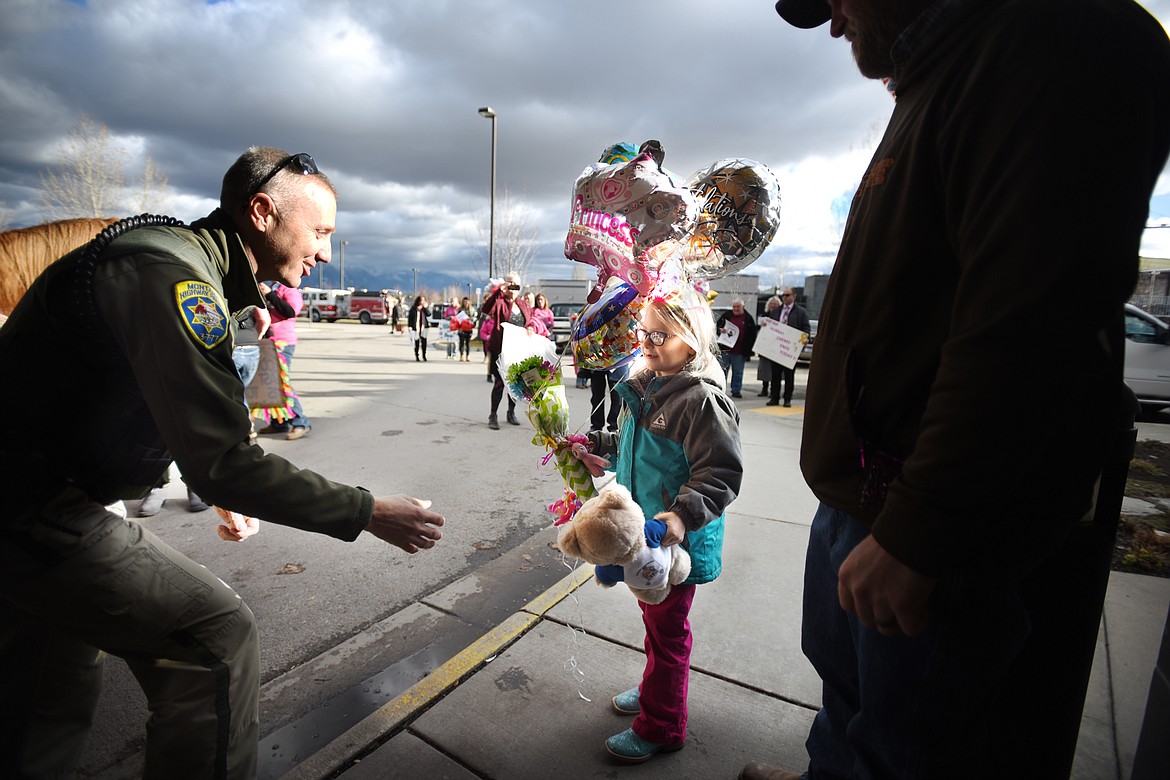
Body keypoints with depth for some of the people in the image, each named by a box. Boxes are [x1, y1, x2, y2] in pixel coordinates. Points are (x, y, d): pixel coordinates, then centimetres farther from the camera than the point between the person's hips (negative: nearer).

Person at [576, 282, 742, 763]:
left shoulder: (702, 399, -22)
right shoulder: (644, 387, 5)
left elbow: (722, 474, -24)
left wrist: (683, 514, -35)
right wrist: (597, 443, 15)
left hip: (679, 540, -8)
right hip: (644, 529, 8)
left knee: (666, 628, 9)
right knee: (653, 616, 25)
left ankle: (660, 727, 30)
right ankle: (656, 690, 49)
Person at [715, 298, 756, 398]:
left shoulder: (749, 319, 3)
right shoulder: (726, 315, 6)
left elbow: (752, 335, 4)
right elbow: (717, 326, 14)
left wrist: (748, 349, -3)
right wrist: (720, 330, -10)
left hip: (739, 352, -1)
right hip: (725, 349, 1)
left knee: (738, 372, 7)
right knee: (722, 371, 6)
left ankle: (736, 391, 16)